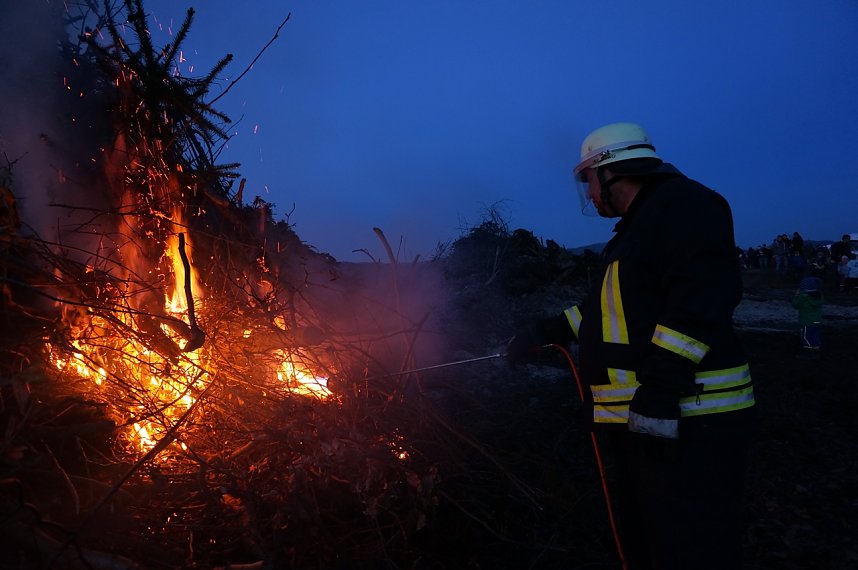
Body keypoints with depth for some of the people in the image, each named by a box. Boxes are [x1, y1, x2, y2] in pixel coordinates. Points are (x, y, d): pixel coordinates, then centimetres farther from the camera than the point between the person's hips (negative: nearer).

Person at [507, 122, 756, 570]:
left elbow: (702, 298, -22)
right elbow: (607, 306, 27)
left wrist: (661, 386, -27)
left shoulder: (681, 201, -9)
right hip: (640, 418, 10)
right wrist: (547, 330, 23)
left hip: (685, 421, -10)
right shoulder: (637, 228, 23)